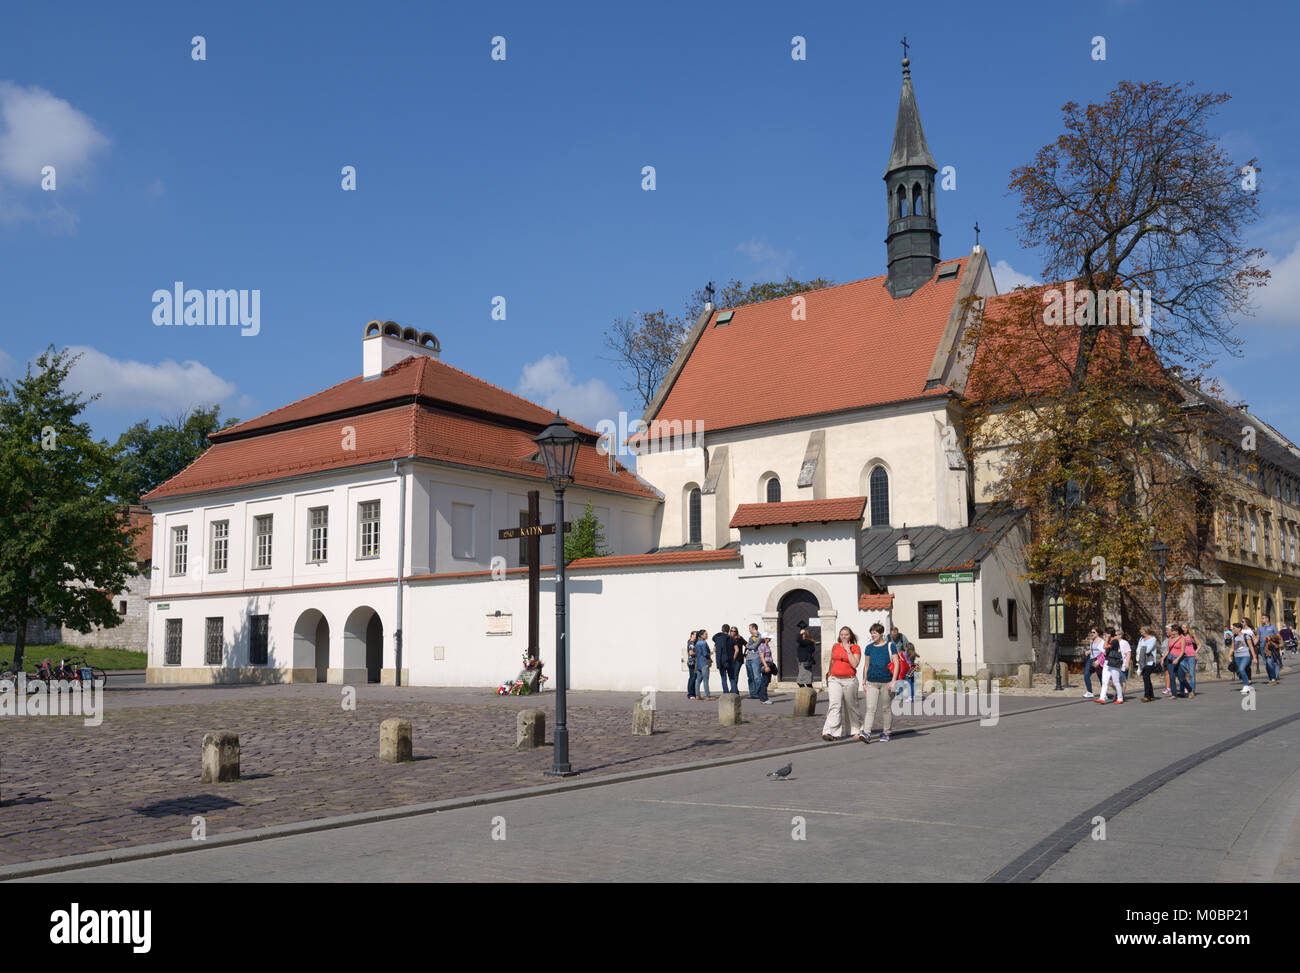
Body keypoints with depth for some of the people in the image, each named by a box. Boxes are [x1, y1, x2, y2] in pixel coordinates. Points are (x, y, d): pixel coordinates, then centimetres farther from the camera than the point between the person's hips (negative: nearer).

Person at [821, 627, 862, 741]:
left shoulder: (856, 648, -1)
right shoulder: (835, 646, 10)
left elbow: (855, 664, -13)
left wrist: (848, 650, -13)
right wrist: (829, 676, 23)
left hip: (849, 680, -2)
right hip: (835, 680, 2)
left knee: (851, 706, 10)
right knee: (834, 705, -13)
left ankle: (856, 730, 30)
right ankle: (831, 732, -21)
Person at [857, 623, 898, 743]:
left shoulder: (890, 646, 0)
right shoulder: (869, 647, 9)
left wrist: (893, 681, -11)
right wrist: (864, 682, 11)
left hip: (886, 682, -2)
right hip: (872, 682, 2)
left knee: (886, 708, 7)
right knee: (870, 708, -8)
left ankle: (885, 733, 18)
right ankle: (866, 733, -16)